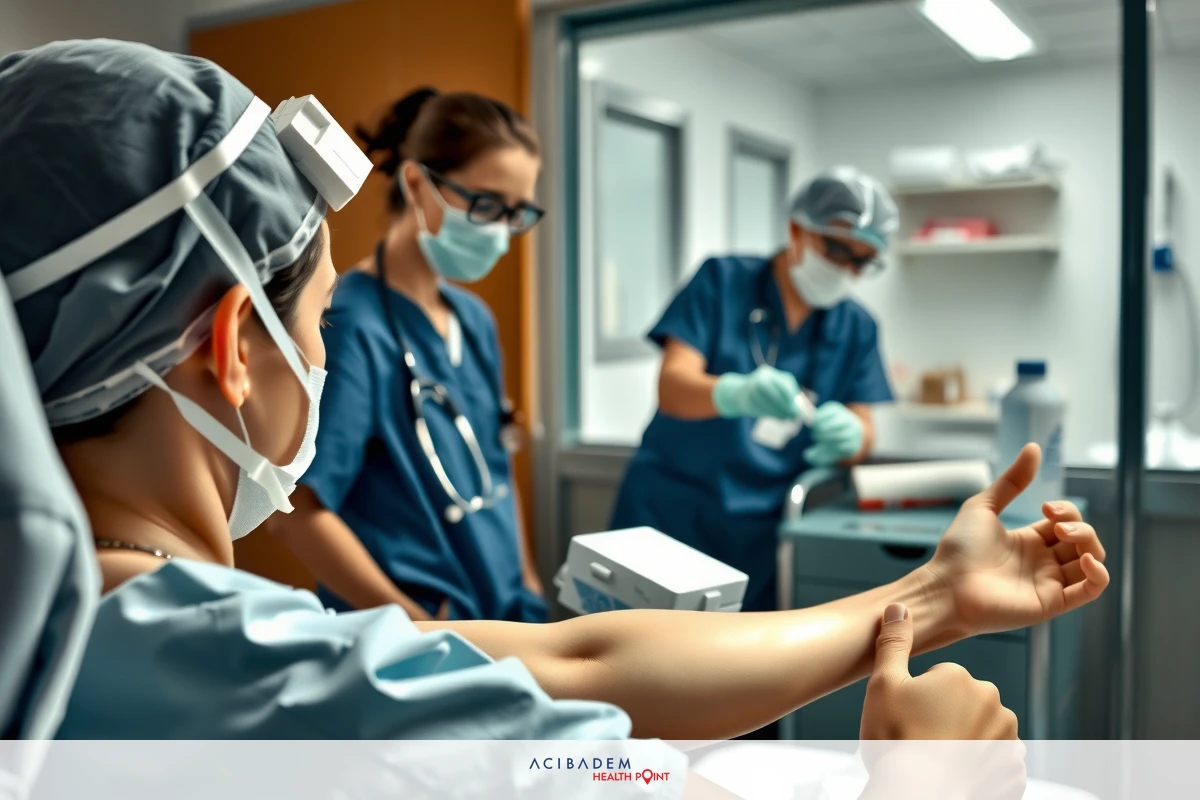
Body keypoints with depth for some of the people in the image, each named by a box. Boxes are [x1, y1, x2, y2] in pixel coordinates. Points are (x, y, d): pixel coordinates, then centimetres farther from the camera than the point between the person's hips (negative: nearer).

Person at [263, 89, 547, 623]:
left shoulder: (474, 319, 5)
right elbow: (295, 510, -20)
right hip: (410, 639, -7)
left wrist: (527, 586, 10)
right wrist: (419, 627, -17)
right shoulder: (354, 323, -17)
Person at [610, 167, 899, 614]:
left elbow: (862, 433, 3)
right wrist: (737, 393, -36)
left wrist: (849, 437, -23)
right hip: (670, 506, -3)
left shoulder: (857, 328, 8)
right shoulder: (722, 280, -3)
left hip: (763, 529, 3)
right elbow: (671, 386, -14)